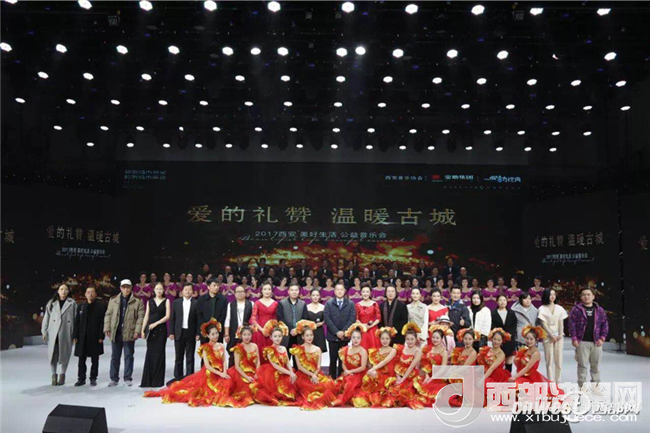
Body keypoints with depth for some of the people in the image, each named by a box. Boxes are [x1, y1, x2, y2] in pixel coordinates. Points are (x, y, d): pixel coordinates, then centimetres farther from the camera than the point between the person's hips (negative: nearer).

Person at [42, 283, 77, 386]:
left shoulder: (72, 303, 3)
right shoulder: (51, 303, 7)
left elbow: (75, 318, 2)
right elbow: (46, 318, 7)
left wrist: (75, 333, -2)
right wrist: (44, 332, 2)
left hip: (66, 334, -1)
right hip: (53, 333, 1)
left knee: (64, 354, 5)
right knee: (52, 354, 2)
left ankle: (62, 375, 19)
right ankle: (54, 375, 17)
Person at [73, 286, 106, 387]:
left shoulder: (101, 306, -1)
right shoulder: (80, 306, 9)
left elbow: (102, 322, -5)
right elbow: (77, 322, 7)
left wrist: (101, 337, -10)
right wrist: (75, 336, 0)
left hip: (95, 338, -3)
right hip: (82, 337, 3)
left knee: (94, 359, 6)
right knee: (81, 359, 7)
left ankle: (93, 378, 16)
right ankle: (81, 379, 17)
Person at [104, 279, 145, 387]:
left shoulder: (137, 302, -2)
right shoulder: (113, 300, 8)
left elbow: (140, 317, -5)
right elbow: (108, 314, 9)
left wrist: (137, 331, -12)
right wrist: (107, 328, 0)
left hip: (129, 333, -3)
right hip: (115, 333, 3)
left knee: (129, 357, 5)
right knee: (115, 357, 10)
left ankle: (128, 378, 13)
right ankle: (114, 379, 19)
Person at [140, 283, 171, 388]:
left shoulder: (166, 301, 4)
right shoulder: (150, 301, 11)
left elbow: (167, 316, -4)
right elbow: (146, 316, 8)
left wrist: (155, 324, -12)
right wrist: (142, 330, 0)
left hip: (161, 329, -2)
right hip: (150, 330, 2)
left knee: (159, 354, -1)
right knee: (150, 354, 1)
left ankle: (158, 380, 6)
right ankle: (148, 380, 6)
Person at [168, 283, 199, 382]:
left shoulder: (196, 303, -1)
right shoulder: (176, 302, 6)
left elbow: (198, 319, -3)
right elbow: (172, 318, 5)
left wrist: (198, 333, -8)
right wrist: (171, 332, -1)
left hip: (191, 333, -2)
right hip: (179, 333, 2)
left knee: (190, 357, 4)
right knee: (178, 357, 10)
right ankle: (178, 377, 18)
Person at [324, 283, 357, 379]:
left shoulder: (350, 304, 7)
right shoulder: (329, 303, 4)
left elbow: (352, 319, -2)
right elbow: (327, 319, -4)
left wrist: (343, 331, -12)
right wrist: (336, 332, -12)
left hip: (344, 336, 1)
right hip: (332, 336, 0)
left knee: (342, 359, 4)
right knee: (333, 359, 2)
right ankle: (332, 378, 10)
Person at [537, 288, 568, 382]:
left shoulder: (559, 308, 9)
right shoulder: (542, 309, 0)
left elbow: (561, 323, 6)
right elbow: (544, 324, -5)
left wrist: (560, 334, -7)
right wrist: (552, 335, -11)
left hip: (559, 336, 3)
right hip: (548, 336, -3)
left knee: (558, 360, 3)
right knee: (549, 360, -2)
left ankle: (558, 381, 12)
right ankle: (551, 382, 3)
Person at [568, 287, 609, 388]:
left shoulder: (600, 310, 8)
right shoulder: (576, 309, -2)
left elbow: (605, 325, 9)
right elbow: (572, 324, -4)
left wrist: (602, 338, 0)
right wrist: (574, 338, -9)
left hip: (596, 342, 3)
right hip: (582, 342, -3)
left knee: (596, 365, 12)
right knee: (582, 365, 1)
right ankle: (582, 386, 8)